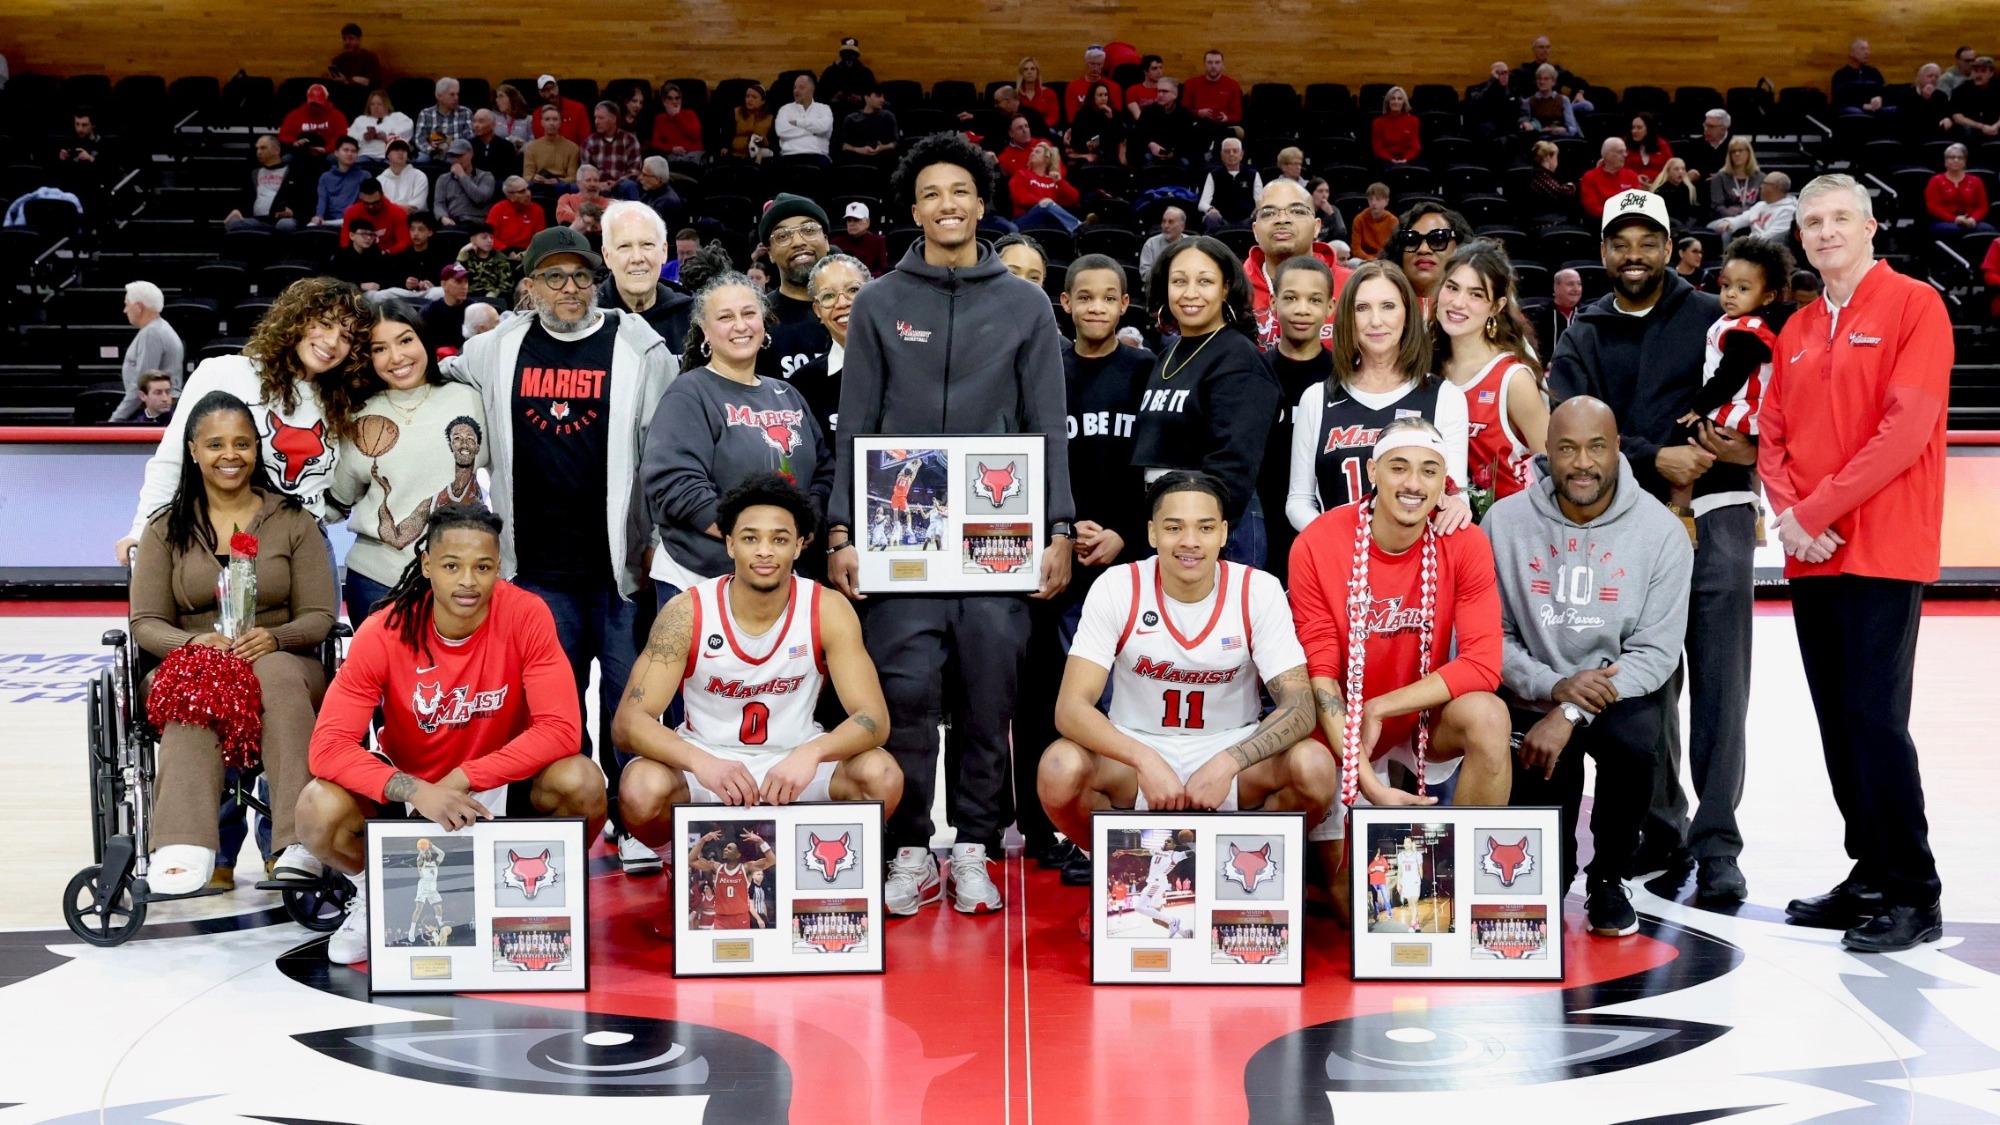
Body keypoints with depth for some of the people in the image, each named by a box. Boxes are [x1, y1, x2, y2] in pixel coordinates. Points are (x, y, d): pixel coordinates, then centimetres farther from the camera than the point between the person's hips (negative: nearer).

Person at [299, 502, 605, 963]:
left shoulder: (526, 616, -19)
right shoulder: (384, 632, -19)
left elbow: (561, 729, -24)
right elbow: (329, 746, -23)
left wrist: (463, 779, -30)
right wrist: (417, 792, -39)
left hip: (500, 790, -1)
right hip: (409, 785, 1)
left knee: (582, 782, -30)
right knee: (319, 809, -28)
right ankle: (374, 896, 7)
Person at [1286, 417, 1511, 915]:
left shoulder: (1465, 544, -13)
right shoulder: (1317, 545, -16)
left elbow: (1482, 664, -20)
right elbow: (1320, 671, -15)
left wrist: (1380, 709, -24)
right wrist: (1365, 778, -24)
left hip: (1427, 718, 1)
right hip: (1344, 729, -1)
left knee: (1488, 715, -33)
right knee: (1351, 904, -5)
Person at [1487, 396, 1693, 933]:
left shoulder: (1660, 531, -7)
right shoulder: (1506, 522, -5)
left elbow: (1656, 652, -10)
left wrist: (1574, 713, -22)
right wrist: (1554, 687, -21)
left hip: (1622, 692, 0)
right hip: (1535, 697, 0)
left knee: (1630, 740, -36)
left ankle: (1608, 879, -7)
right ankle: (1553, 880, 25)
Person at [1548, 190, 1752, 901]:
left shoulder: (1711, 320, 7)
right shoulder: (1582, 339, 13)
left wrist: (1750, 446, -19)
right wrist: (1655, 459, -15)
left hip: (1713, 519, -2)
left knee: (1719, 685, -5)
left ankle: (1716, 845, -2)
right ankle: (1664, 830, 18)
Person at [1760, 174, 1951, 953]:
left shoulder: (1913, 305, -4)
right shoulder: (1796, 331, 16)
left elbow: (1906, 429, -14)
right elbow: (1773, 437, 14)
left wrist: (1816, 512, -15)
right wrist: (1789, 514, -6)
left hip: (1882, 552, -7)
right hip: (1810, 557, 7)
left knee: (1875, 718, -11)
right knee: (1837, 721, 8)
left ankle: (1914, 896, -3)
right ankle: (1872, 875, 18)